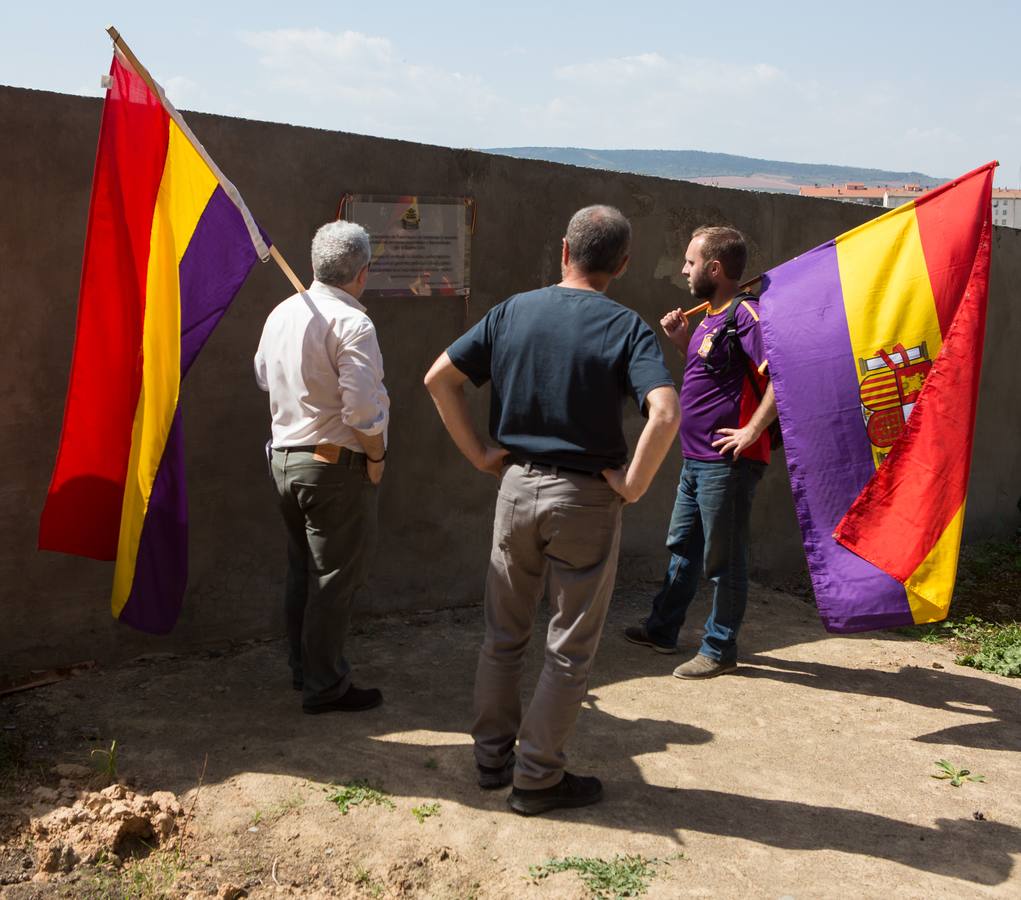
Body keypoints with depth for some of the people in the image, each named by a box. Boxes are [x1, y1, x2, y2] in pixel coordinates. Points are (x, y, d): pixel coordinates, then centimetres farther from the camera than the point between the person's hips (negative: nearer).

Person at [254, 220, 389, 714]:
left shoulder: (282, 313, 7)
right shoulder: (351, 323, -18)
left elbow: (263, 376, 22)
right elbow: (364, 408, -24)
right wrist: (376, 455, -9)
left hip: (284, 456, 8)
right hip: (337, 464, -8)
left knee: (302, 571, 19)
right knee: (335, 579, 2)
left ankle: (302, 668, 31)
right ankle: (325, 686, 11)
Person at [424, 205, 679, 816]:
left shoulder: (512, 312, 2)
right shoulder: (625, 327, -11)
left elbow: (440, 379, 2)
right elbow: (665, 412, -26)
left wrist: (478, 454, 6)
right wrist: (634, 484, -14)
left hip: (517, 486, 4)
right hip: (585, 499, -4)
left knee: (504, 634, 19)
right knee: (571, 650, 10)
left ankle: (493, 755, 32)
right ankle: (538, 778, 19)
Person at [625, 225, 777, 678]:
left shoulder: (745, 314, -18)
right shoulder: (711, 316, 13)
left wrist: (753, 430, -24)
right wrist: (683, 341, 9)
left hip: (726, 464, -10)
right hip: (696, 459, 10)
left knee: (723, 559, 3)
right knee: (682, 546, 20)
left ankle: (719, 650, 17)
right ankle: (662, 629, 34)